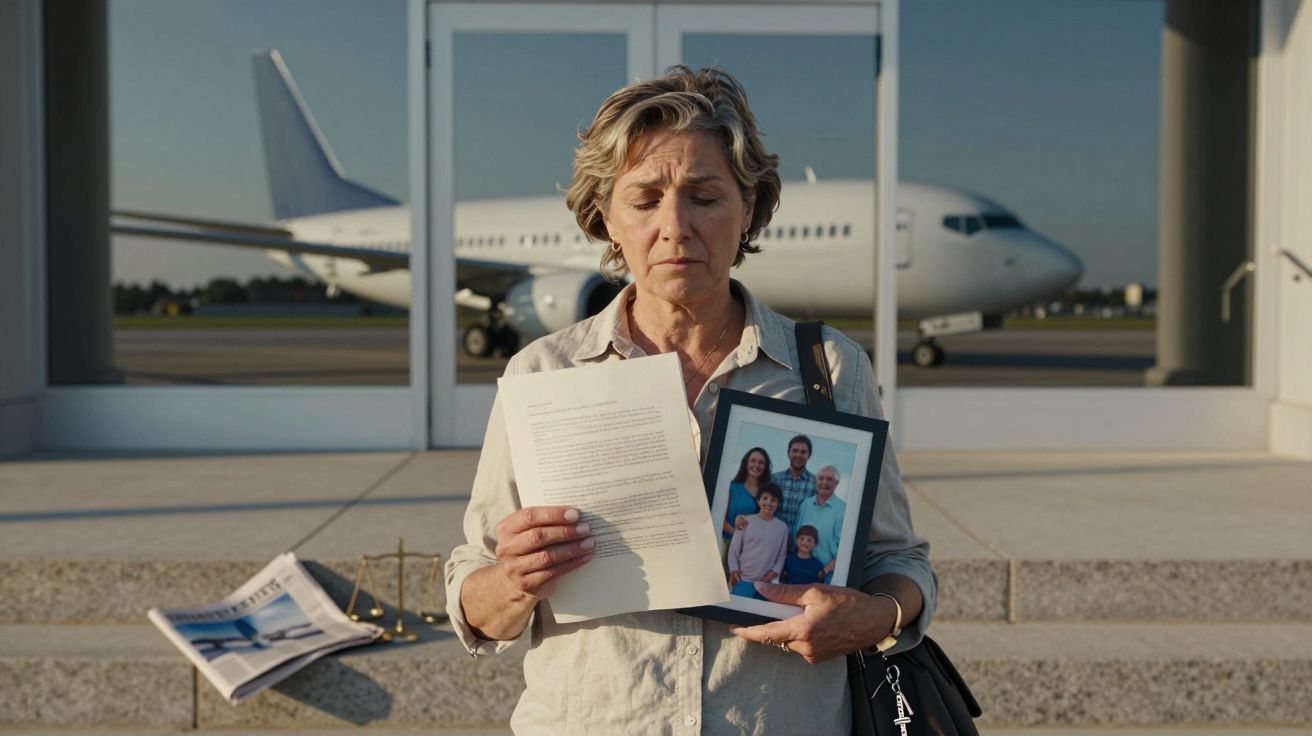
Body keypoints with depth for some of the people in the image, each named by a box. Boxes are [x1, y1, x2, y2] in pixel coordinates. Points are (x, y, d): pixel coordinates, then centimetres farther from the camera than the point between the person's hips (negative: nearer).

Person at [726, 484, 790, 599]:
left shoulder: (782, 527, 5)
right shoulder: (746, 521, -1)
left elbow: (782, 556, 7)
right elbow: (734, 549, 1)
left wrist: (774, 572, -6)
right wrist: (734, 570, -7)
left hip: (767, 583, 2)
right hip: (742, 580, -1)